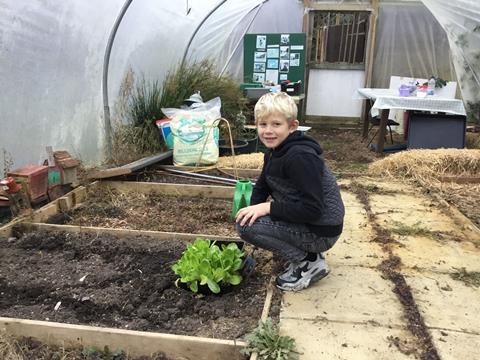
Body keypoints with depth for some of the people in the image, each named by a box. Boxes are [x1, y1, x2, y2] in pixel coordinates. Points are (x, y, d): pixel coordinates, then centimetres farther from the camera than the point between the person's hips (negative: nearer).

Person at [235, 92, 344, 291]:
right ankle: (303, 253, 13)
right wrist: (253, 210, -6)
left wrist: (268, 207, -23)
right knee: (245, 220, 14)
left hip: (321, 231, -9)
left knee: (246, 226, -18)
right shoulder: (274, 152, 5)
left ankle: (310, 263, -5)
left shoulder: (300, 157, -24)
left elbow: (312, 209, -28)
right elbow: (261, 188, 13)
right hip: (302, 222, 9)